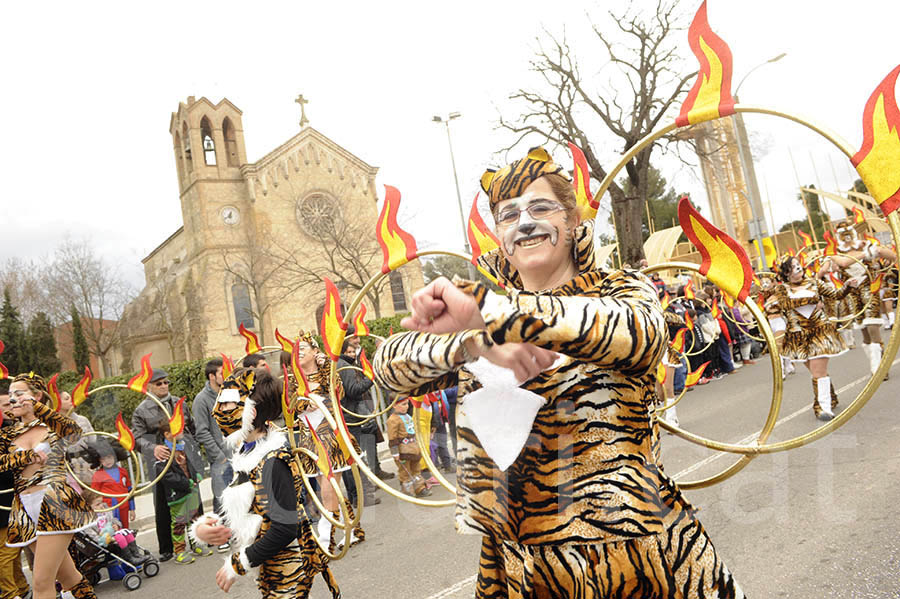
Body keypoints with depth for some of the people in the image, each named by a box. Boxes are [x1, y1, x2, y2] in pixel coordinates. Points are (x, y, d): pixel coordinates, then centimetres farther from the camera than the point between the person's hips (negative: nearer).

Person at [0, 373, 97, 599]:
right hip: (26, 508, 5)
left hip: (56, 502, -5)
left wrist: (36, 406, -25)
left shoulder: (53, 425, 3)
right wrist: (29, 456, -10)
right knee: (68, 577, 12)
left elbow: (75, 432, -21)